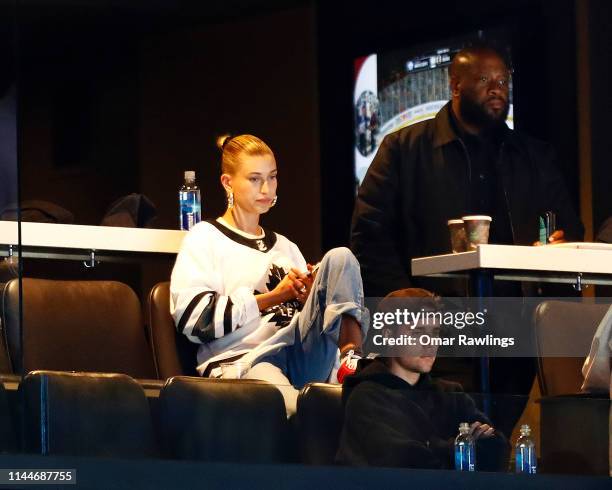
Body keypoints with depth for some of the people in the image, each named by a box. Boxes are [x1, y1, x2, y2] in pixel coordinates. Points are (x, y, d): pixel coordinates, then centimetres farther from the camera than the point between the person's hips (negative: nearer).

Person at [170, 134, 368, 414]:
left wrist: (309, 297, 9)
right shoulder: (205, 239, 12)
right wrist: (271, 297, -2)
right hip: (242, 360, -6)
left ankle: (352, 362, -32)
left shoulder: (284, 246, 32)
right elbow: (193, 318, -3)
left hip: (300, 353, 6)